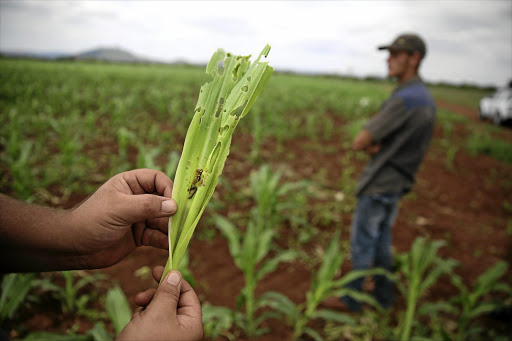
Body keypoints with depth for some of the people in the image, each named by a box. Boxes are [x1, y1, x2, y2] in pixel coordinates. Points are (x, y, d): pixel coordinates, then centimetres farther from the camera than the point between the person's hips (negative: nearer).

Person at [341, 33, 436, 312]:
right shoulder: (425, 98, 8)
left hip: (378, 185, -9)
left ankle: (352, 297, 20)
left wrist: (367, 144, -2)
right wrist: (374, 145, -8)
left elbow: (359, 143, -24)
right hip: (398, 183, 9)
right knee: (382, 239, 20)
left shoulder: (403, 99, -26)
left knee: (362, 241, 5)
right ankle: (383, 294, 33)